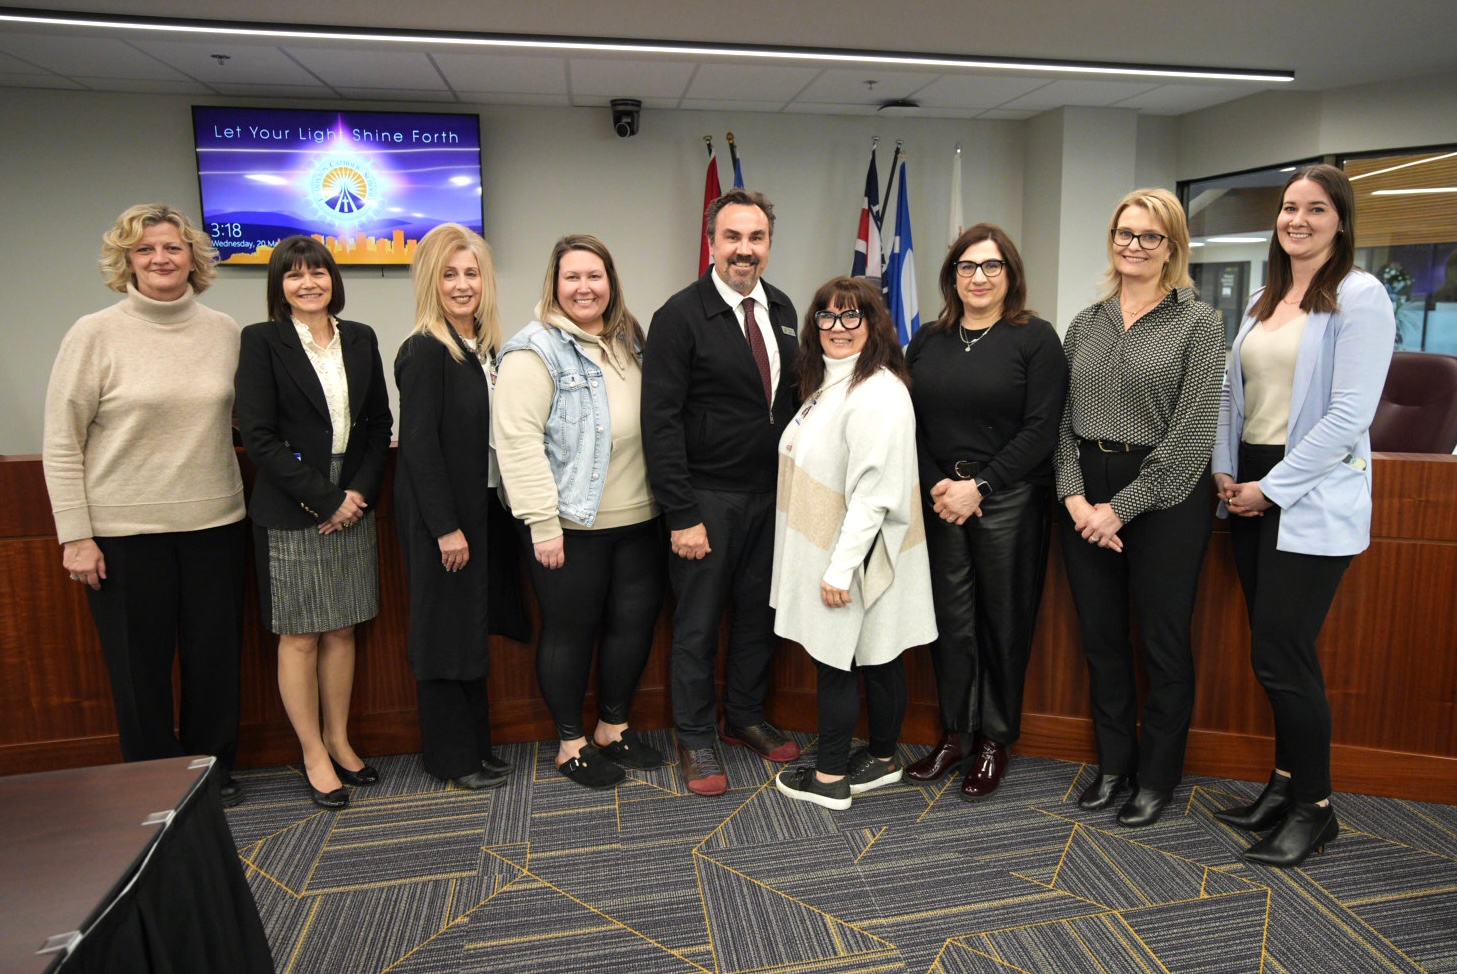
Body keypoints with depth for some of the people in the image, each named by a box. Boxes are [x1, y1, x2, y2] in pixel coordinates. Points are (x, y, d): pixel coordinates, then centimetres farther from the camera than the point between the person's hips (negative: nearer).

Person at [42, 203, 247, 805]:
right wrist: (75, 536, -7)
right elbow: (61, 445, -3)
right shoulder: (95, 335, -5)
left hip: (214, 523, 3)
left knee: (216, 657, 11)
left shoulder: (224, 331, 4)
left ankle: (213, 768, 31)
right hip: (125, 532, -2)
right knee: (140, 667, 9)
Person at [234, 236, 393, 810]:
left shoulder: (360, 339, 7)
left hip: (353, 505, 4)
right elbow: (258, 436, -12)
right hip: (290, 514, -4)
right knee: (299, 635, 4)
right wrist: (325, 499, -14)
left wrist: (361, 491, -6)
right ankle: (314, 755, 17)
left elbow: (380, 424, 8)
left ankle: (338, 741, 26)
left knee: (342, 631, 12)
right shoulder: (262, 341, -6)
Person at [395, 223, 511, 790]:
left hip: (478, 508, 8)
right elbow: (419, 444, -17)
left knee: (474, 626, 15)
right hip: (438, 515, -8)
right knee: (444, 628, 4)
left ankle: (473, 743, 29)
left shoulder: (483, 346, 9)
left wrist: (469, 520, 8)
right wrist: (445, 527, -18)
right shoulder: (425, 350, -14)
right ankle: (450, 757, 18)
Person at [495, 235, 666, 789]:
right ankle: (570, 743, 24)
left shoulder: (629, 342, 11)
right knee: (570, 631, 7)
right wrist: (542, 523, -19)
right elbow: (518, 439, -16)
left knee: (635, 622, 13)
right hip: (570, 525, -6)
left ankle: (613, 727, 33)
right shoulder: (537, 349, -10)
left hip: (638, 519, 7)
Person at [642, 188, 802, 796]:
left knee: (759, 611, 16)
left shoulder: (781, 310, 9)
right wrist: (681, 515, -18)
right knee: (699, 623, 6)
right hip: (708, 500, -6)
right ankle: (695, 740, 23)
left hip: (771, 494, 6)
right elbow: (661, 422, -14)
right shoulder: (680, 317, -11)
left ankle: (745, 718, 36)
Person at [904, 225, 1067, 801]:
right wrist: (936, 486, -8)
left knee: (1003, 620, 4)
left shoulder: (1035, 338, -2)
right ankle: (956, 735, 22)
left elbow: (1040, 430, -8)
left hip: (1009, 502, -3)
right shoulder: (927, 342, 11)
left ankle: (995, 741, 20)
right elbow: (910, 425, 7)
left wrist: (978, 486, -14)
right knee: (951, 619, 7)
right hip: (939, 502, 3)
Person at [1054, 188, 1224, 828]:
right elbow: (1062, 417, 6)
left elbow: (1193, 432, -11)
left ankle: (1156, 775, 24)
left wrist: (1122, 508, -13)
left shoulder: (1197, 322, -4)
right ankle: (1113, 762, 29)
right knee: (1100, 637, 12)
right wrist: (1075, 495, -9)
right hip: (1086, 496, 4)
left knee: (1163, 643, 6)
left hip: (1163, 497, -4)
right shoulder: (1087, 323, 10)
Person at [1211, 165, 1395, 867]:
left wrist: (1272, 488, -13)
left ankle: (1314, 808, 12)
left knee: (1280, 655, -6)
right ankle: (1286, 783, 26)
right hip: (1251, 491, 7)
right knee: (1275, 651, 12)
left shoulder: (1359, 296, -7)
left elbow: (1349, 414, -15)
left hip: (1312, 500, -7)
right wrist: (1225, 471, 3)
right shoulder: (1264, 301, 15)